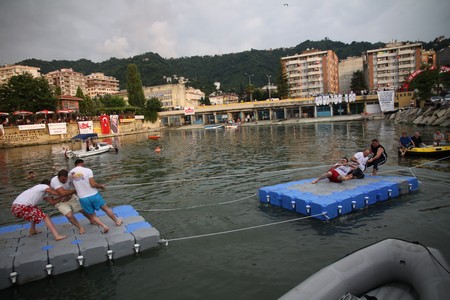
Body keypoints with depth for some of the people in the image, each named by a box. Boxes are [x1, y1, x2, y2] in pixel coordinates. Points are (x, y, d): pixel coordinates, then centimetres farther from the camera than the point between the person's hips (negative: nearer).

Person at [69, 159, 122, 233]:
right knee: (106, 208, 18)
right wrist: (101, 186, 2)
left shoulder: (70, 173, 4)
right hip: (93, 195, -2)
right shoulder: (87, 170, -9)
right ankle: (117, 221, 31)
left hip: (83, 198, 2)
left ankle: (104, 226, 0)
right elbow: (93, 184, -16)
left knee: (92, 215, 17)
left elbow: (75, 186, 16)